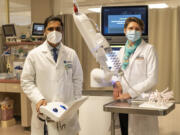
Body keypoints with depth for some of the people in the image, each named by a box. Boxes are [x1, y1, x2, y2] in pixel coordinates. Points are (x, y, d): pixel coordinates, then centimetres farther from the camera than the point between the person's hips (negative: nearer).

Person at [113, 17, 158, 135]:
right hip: (123, 101, 5)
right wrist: (117, 83, -4)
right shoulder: (122, 51, 14)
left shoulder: (148, 49, -3)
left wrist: (131, 93, -14)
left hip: (141, 100, -5)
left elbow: (152, 79, -10)